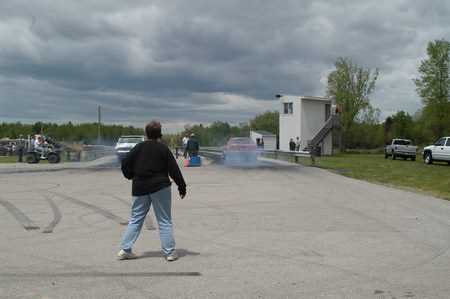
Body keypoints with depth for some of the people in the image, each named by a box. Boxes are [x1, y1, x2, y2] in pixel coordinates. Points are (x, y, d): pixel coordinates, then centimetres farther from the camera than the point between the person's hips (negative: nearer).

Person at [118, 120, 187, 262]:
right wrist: (182, 187, 2)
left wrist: (131, 176, 18)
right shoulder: (163, 149, -5)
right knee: (165, 221, 4)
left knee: (135, 219, 13)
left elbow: (125, 163, 1)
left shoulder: (138, 148, 3)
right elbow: (174, 170, -5)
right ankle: (169, 252, 5)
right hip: (160, 187, -3)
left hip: (140, 188, 3)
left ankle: (125, 250, 10)